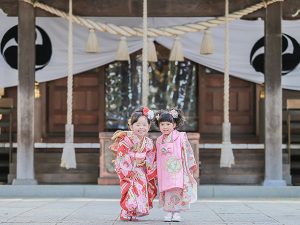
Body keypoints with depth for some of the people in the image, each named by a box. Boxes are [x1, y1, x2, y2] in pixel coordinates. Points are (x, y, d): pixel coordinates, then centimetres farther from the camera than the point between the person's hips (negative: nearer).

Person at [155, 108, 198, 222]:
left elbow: (187, 152, -3)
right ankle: (169, 212, 6)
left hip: (178, 170, -4)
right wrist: (157, 172, 19)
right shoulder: (159, 140, 12)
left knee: (177, 190, -7)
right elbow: (158, 156, 19)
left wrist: (190, 166, -5)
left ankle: (177, 213, -1)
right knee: (168, 191, 1)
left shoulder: (180, 137, -3)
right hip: (165, 172, 4)